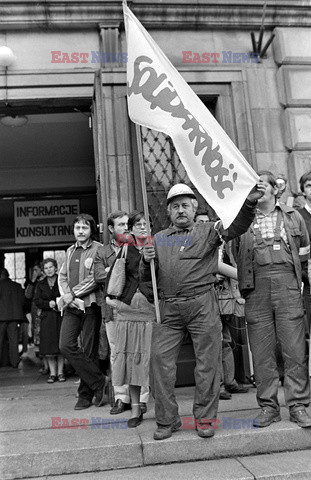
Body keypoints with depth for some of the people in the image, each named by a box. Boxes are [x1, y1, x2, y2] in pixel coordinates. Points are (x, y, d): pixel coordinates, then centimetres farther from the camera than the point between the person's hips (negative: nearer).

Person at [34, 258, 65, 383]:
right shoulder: (41, 285, 10)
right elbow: (37, 301, 3)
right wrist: (49, 304, -12)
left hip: (60, 317, -2)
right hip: (47, 318, 2)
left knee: (60, 346, -1)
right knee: (49, 347, 0)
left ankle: (60, 372, 10)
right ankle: (52, 373, 9)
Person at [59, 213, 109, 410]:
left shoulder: (98, 250, -4)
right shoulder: (70, 251, 16)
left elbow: (95, 279, -12)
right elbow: (62, 277, 12)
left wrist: (72, 294, -11)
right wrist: (67, 297, -5)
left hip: (90, 305, -5)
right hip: (72, 307, 6)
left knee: (89, 351, 0)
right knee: (66, 345, -6)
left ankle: (86, 394, 15)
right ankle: (99, 381, 4)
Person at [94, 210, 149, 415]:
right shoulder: (102, 252, 14)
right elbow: (99, 276, -1)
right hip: (113, 307, 2)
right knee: (116, 354, 6)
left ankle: (141, 397, 7)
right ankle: (122, 397, 15)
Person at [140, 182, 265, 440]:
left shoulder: (208, 231, 9)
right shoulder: (159, 239, 17)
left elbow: (236, 227, -8)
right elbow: (146, 278, 17)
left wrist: (249, 202, -25)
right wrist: (147, 261, -4)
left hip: (202, 304, -2)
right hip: (168, 308, 3)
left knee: (208, 361, 2)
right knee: (160, 359, 0)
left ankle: (205, 418, 18)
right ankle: (167, 420, 14)